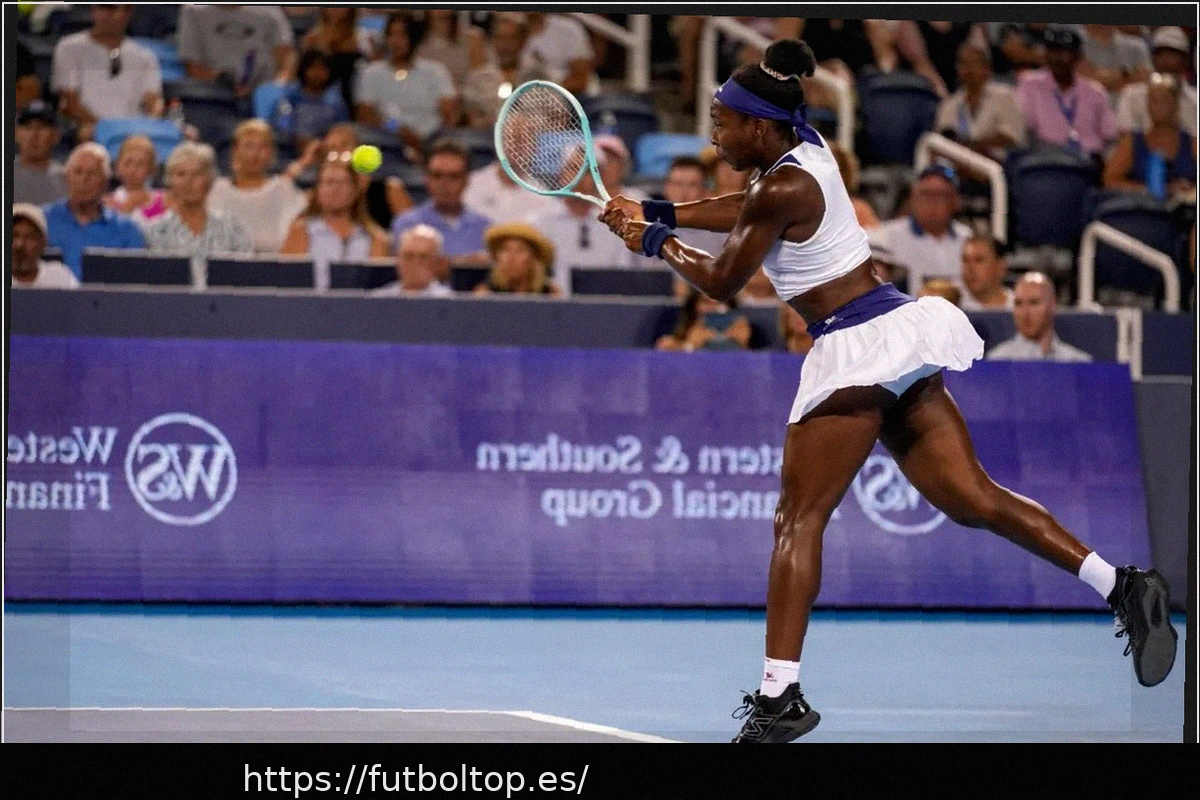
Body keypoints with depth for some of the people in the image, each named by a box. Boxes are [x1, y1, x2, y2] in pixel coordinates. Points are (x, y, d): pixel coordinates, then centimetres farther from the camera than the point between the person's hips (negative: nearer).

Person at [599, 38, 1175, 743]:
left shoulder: (783, 191, -15)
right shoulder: (808, 148, 11)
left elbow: (721, 282, -4)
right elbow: (745, 213, 31)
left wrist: (658, 243, 11)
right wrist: (656, 213, 28)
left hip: (856, 353, -9)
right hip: (896, 329, 9)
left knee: (799, 521, -6)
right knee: (973, 498, 5)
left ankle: (780, 695, -11)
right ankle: (1122, 585, -5)